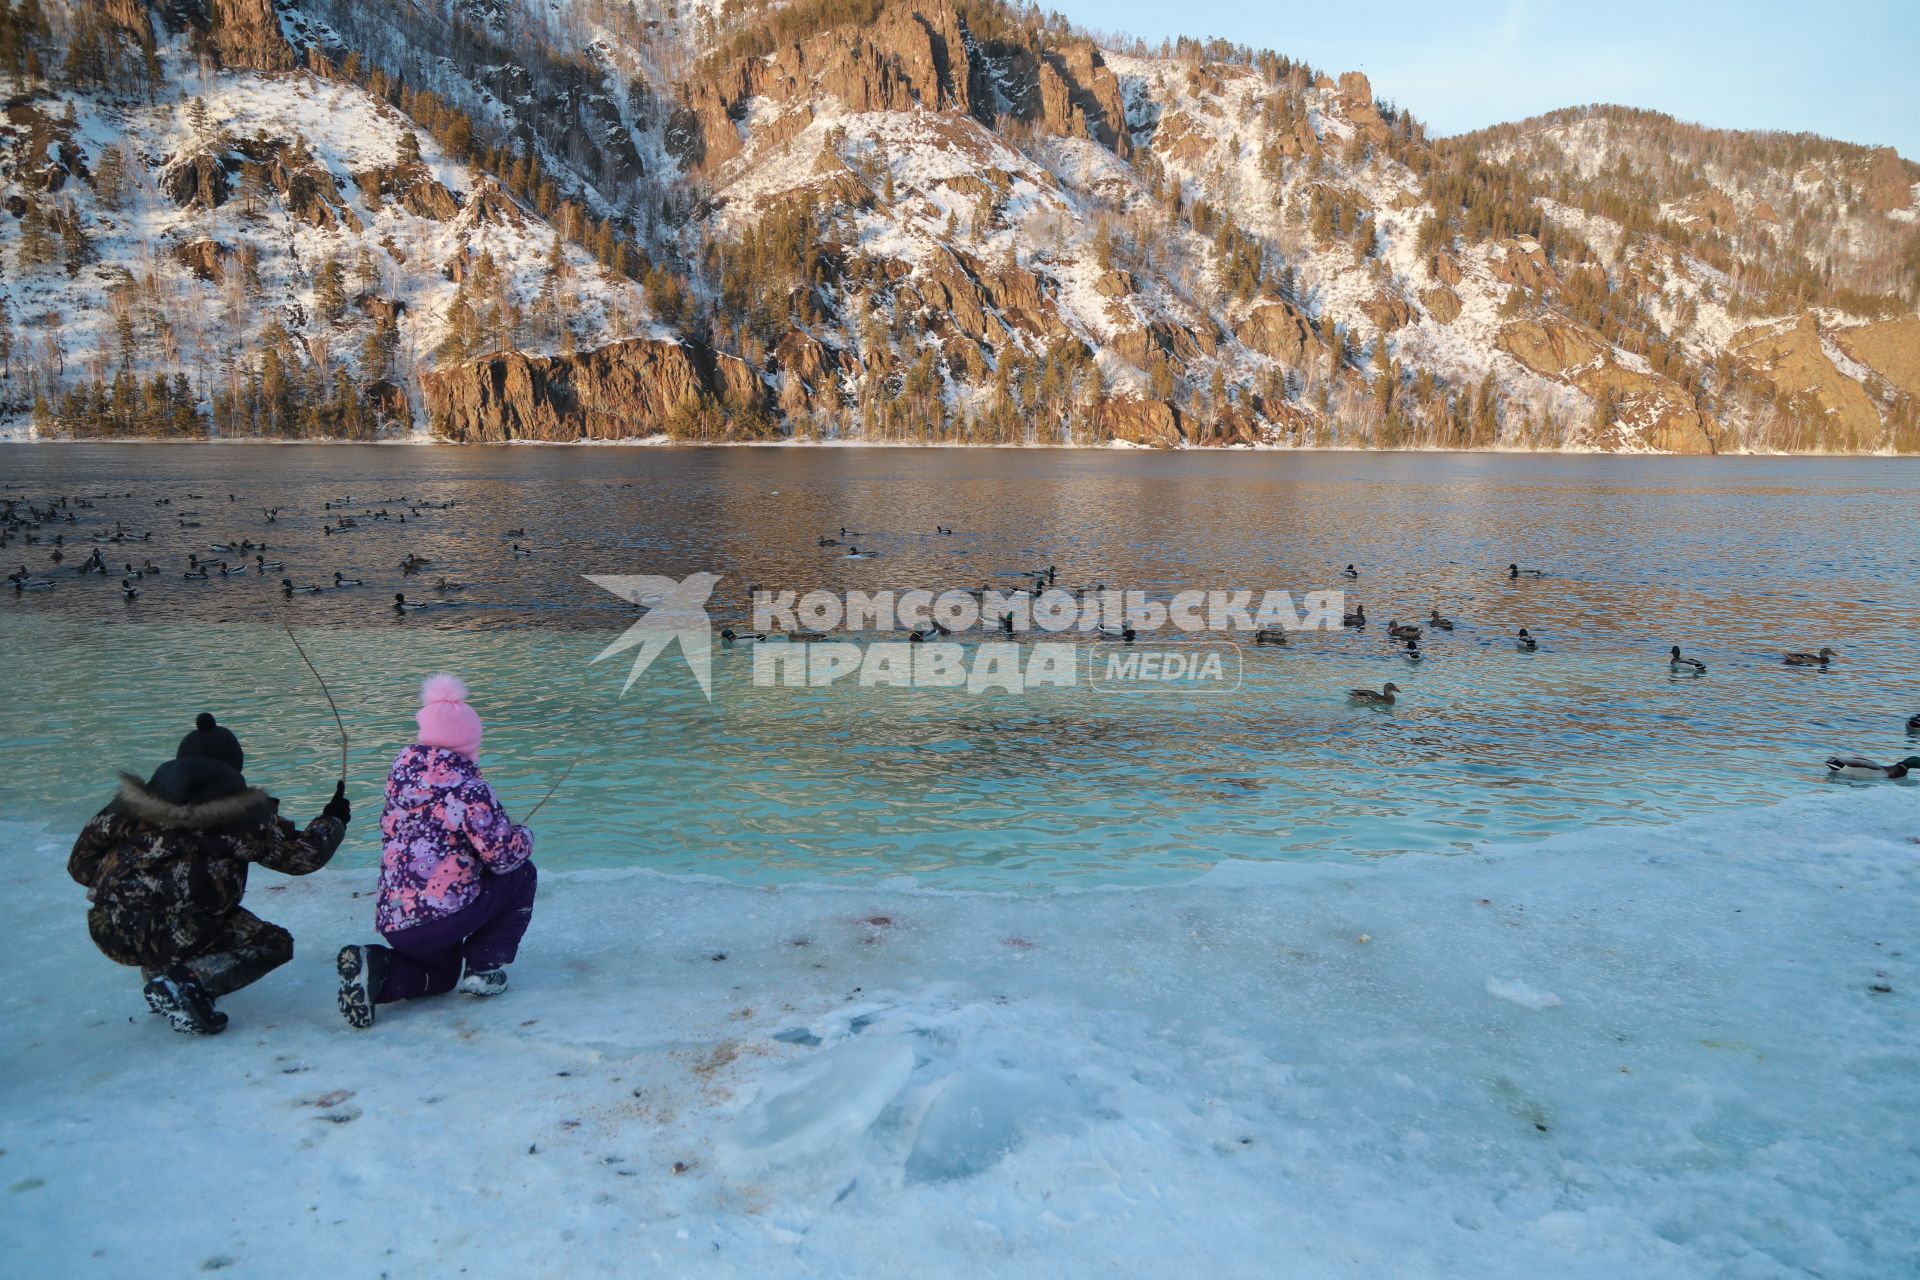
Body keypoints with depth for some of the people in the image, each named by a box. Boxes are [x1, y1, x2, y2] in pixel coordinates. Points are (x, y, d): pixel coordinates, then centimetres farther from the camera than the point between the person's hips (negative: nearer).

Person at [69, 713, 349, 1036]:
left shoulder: (135, 799, 13)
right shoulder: (240, 810, 2)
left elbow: (80, 864, 17)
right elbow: (303, 854, 7)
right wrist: (333, 820, 26)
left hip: (108, 932, 6)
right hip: (175, 935, -6)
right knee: (275, 943, 12)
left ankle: (156, 974, 18)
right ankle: (189, 982, -11)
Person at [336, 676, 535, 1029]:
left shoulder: (401, 775, 8)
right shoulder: (468, 789, -14)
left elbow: (389, 834, 18)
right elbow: (504, 856, -12)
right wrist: (524, 836, 10)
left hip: (391, 921, 7)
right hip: (440, 916, -7)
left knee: (441, 976, 33)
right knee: (521, 873, 15)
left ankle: (375, 968, 2)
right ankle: (485, 968, 9)